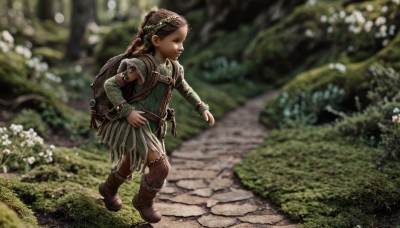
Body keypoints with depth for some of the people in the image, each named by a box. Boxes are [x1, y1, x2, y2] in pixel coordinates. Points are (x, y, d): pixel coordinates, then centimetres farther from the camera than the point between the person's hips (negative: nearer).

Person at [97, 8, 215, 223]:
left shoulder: (174, 67, 0)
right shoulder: (141, 66, -23)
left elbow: (184, 88, 19)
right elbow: (110, 85, -19)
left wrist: (202, 108, 17)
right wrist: (127, 111, -24)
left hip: (154, 126, 8)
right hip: (135, 124, -8)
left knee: (131, 163, 25)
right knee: (161, 165, -12)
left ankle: (109, 189, 51)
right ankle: (143, 201, 14)